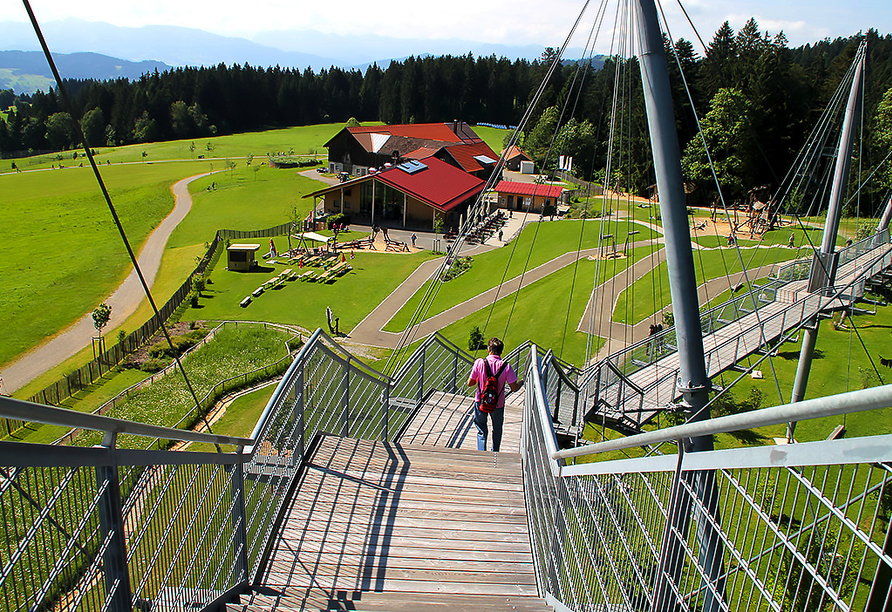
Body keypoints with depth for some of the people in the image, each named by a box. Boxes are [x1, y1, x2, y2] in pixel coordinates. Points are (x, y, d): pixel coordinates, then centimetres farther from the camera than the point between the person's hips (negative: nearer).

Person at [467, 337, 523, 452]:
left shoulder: (479, 362, -15)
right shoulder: (506, 366, -16)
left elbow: (470, 383, -9)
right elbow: (514, 388, -12)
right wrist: (521, 383, 10)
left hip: (481, 402, 0)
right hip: (498, 404, 0)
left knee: (481, 431, 16)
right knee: (497, 430, 23)